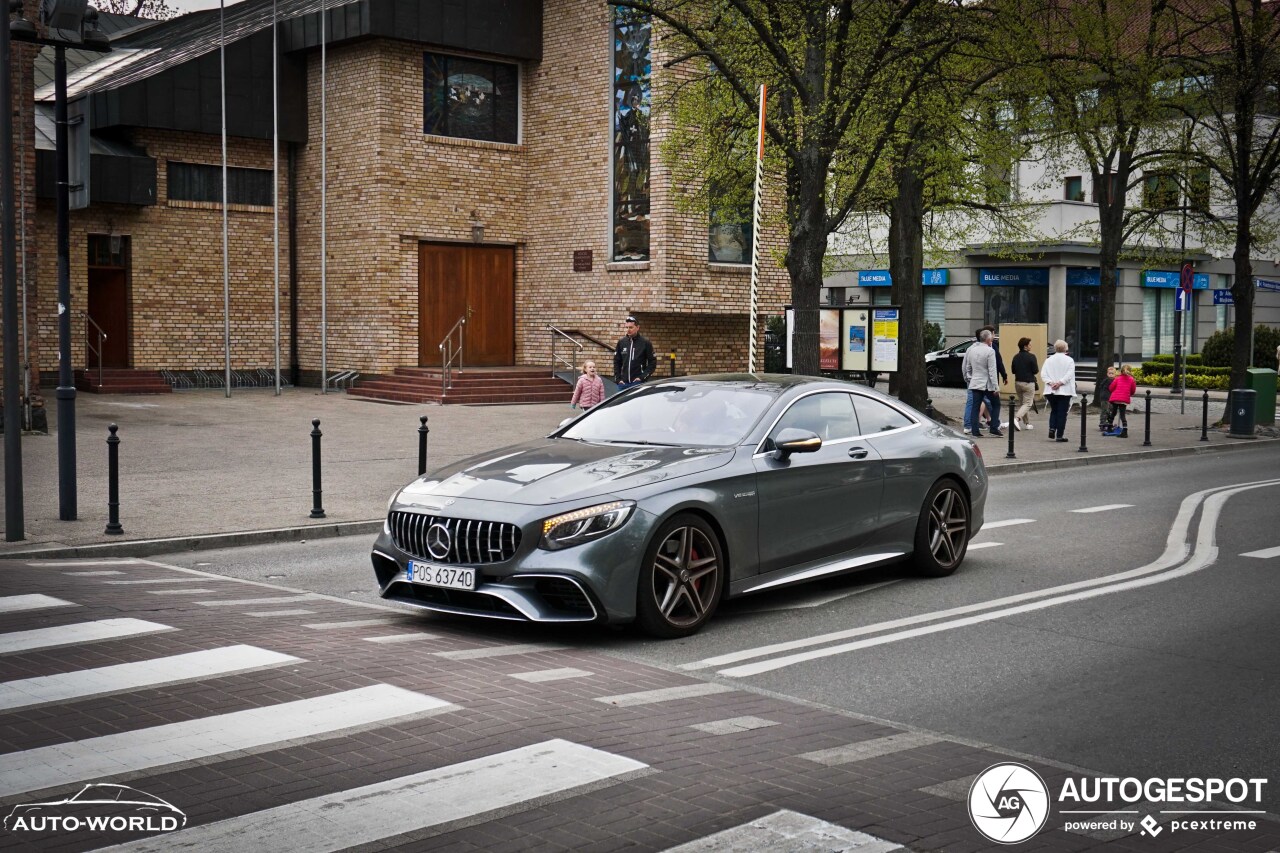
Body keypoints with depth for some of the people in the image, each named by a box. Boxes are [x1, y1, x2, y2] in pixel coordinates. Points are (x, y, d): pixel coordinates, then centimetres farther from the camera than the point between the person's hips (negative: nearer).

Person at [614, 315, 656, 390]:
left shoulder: (645, 342, -1)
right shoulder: (621, 342, 9)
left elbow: (652, 363, -1)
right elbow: (616, 362, 15)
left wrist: (642, 377, -10)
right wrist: (618, 379, 4)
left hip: (638, 383, -4)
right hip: (623, 383, 4)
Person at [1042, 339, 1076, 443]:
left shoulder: (1049, 360, 6)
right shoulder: (1069, 360, -3)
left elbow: (1043, 374, -3)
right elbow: (1069, 374, -14)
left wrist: (1050, 382, -10)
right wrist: (1060, 383, -15)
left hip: (1051, 391, 3)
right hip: (1064, 391, -3)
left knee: (1053, 411, 17)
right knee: (1062, 413, 1)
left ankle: (1052, 429, -3)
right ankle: (1059, 435, 0)